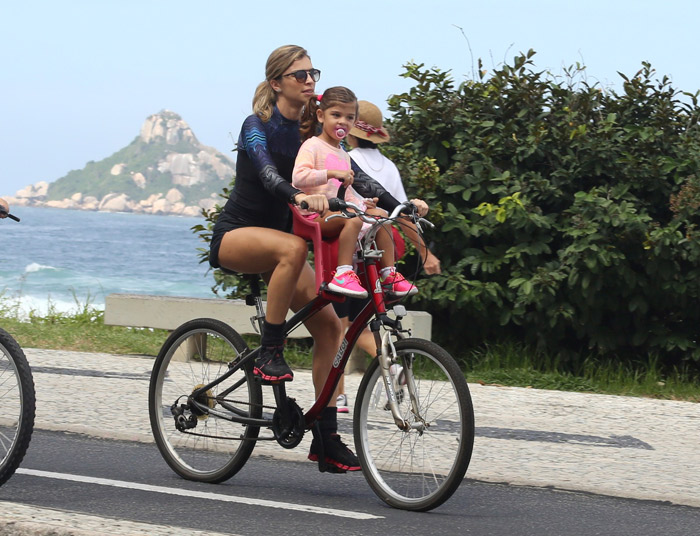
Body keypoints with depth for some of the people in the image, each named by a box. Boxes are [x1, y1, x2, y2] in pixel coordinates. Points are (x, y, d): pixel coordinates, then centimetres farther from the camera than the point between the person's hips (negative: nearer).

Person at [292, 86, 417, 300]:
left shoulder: (343, 155, 22)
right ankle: (342, 274, -41)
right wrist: (332, 173, -30)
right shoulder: (312, 146, -4)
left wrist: (362, 203, 7)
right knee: (353, 218, -33)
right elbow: (298, 177, -22)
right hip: (315, 216, -8)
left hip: (337, 212, 8)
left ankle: (388, 274, -4)